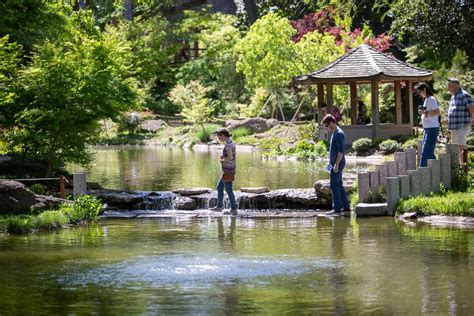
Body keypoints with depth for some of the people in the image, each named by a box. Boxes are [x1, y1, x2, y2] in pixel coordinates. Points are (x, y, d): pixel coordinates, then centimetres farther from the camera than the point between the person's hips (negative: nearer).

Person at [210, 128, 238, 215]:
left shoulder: (228, 144, -20)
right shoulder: (230, 143, 11)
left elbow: (230, 157, -29)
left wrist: (222, 160, -11)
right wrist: (223, 157, 5)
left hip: (227, 170, -10)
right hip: (229, 170, 10)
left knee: (228, 190, -1)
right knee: (219, 187, 19)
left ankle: (234, 209, 4)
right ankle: (219, 206, 25)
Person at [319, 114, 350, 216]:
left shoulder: (338, 134, -16)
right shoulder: (335, 133, 16)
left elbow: (341, 151, -21)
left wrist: (336, 164, -23)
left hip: (338, 163, -10)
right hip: (335, 163, 10)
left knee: (334, 186, -8)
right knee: (339, 186, 12)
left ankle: (336, 209, -7)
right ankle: (346, 208, 14)